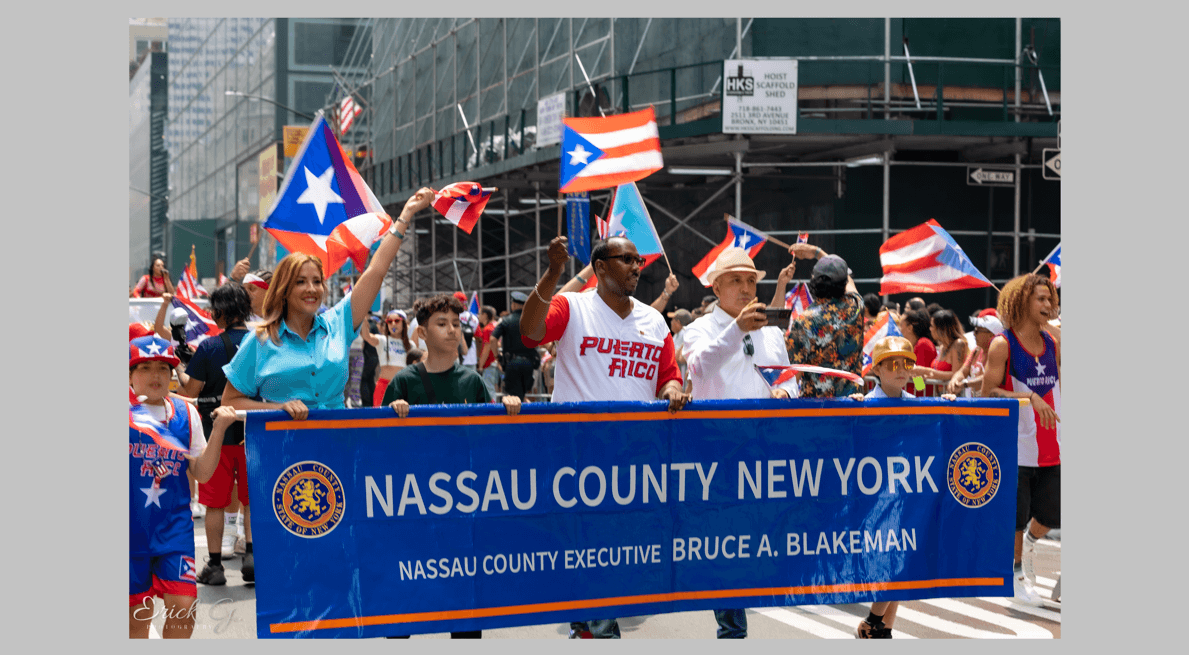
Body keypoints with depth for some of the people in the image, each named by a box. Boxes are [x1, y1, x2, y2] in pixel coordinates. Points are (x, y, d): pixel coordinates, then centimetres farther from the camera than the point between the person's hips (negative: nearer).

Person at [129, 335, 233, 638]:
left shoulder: (186, 414, 7)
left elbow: (202, 472, 7)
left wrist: (219, 428, -5)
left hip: (174, 525, 3)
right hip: (132, 526, -2)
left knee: (183, 608, -6)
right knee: (137, 613, 6)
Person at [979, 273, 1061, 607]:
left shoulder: (1053, 344, 9)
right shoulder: (1002, 345, -9)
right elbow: (986, 394, -14)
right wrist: (1028, 397, -23)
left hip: (1050, 448, 5)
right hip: (1016, 447, -5)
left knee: (1051, 515, 8)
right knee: (1016, 516, 1)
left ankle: (1030, 543, 40)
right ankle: (1018, 575, 20)